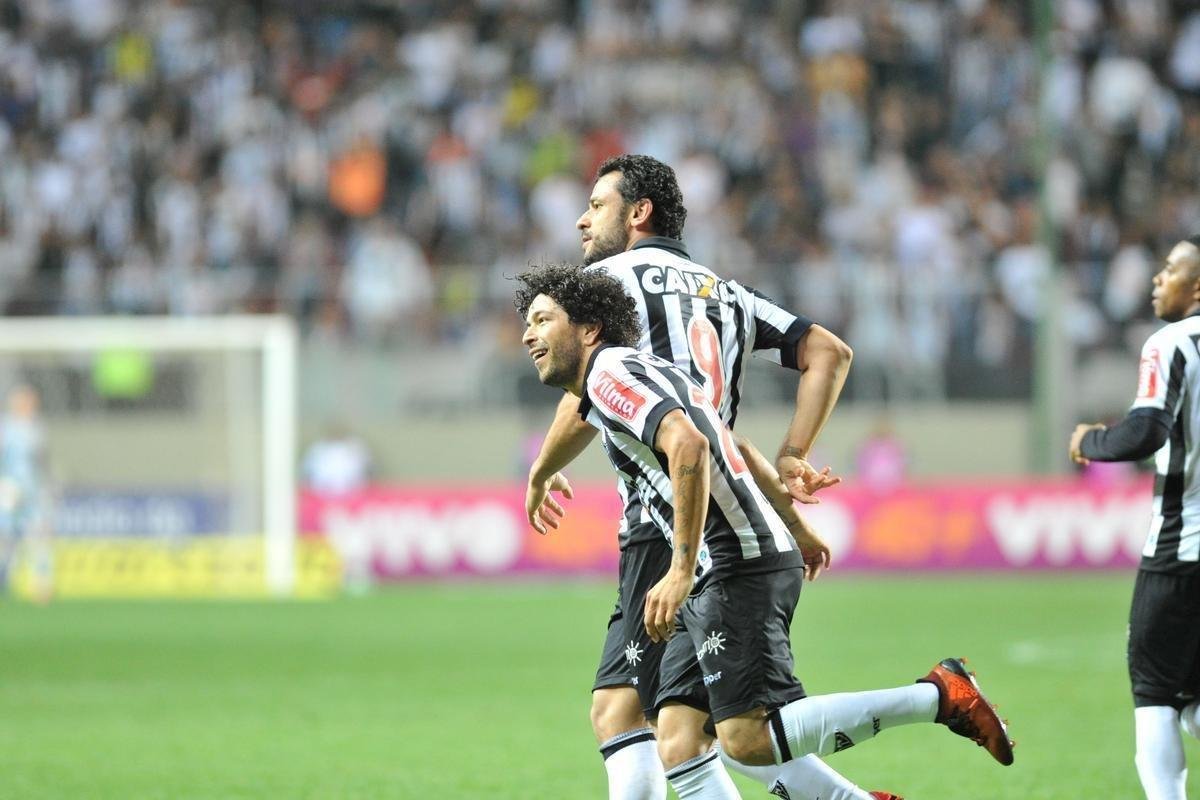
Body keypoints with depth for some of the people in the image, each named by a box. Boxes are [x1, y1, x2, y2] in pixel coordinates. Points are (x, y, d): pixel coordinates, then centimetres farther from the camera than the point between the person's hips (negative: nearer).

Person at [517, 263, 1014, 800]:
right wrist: (796, 527, 42)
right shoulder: (642, 374, 23)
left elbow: (688, 445, -25)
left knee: (747, 739, -19)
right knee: (677, 745, -1)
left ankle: (936, 696, -10)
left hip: (740, 565, -10)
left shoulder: (611, 371, -9)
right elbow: (740, 449, 32)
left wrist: (681, 571, -29)